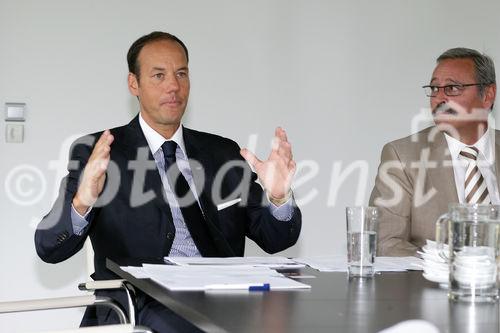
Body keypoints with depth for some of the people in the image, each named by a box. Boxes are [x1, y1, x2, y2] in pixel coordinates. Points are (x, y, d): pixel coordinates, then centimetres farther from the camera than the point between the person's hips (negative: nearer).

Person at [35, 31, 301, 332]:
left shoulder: (223, 153, 16)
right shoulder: (96, 152, 4)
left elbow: (275, 239, 14)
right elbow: (50, 249, -4)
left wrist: (278, 198, -9)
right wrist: (81, 203, -26)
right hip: (143, 306, -6)